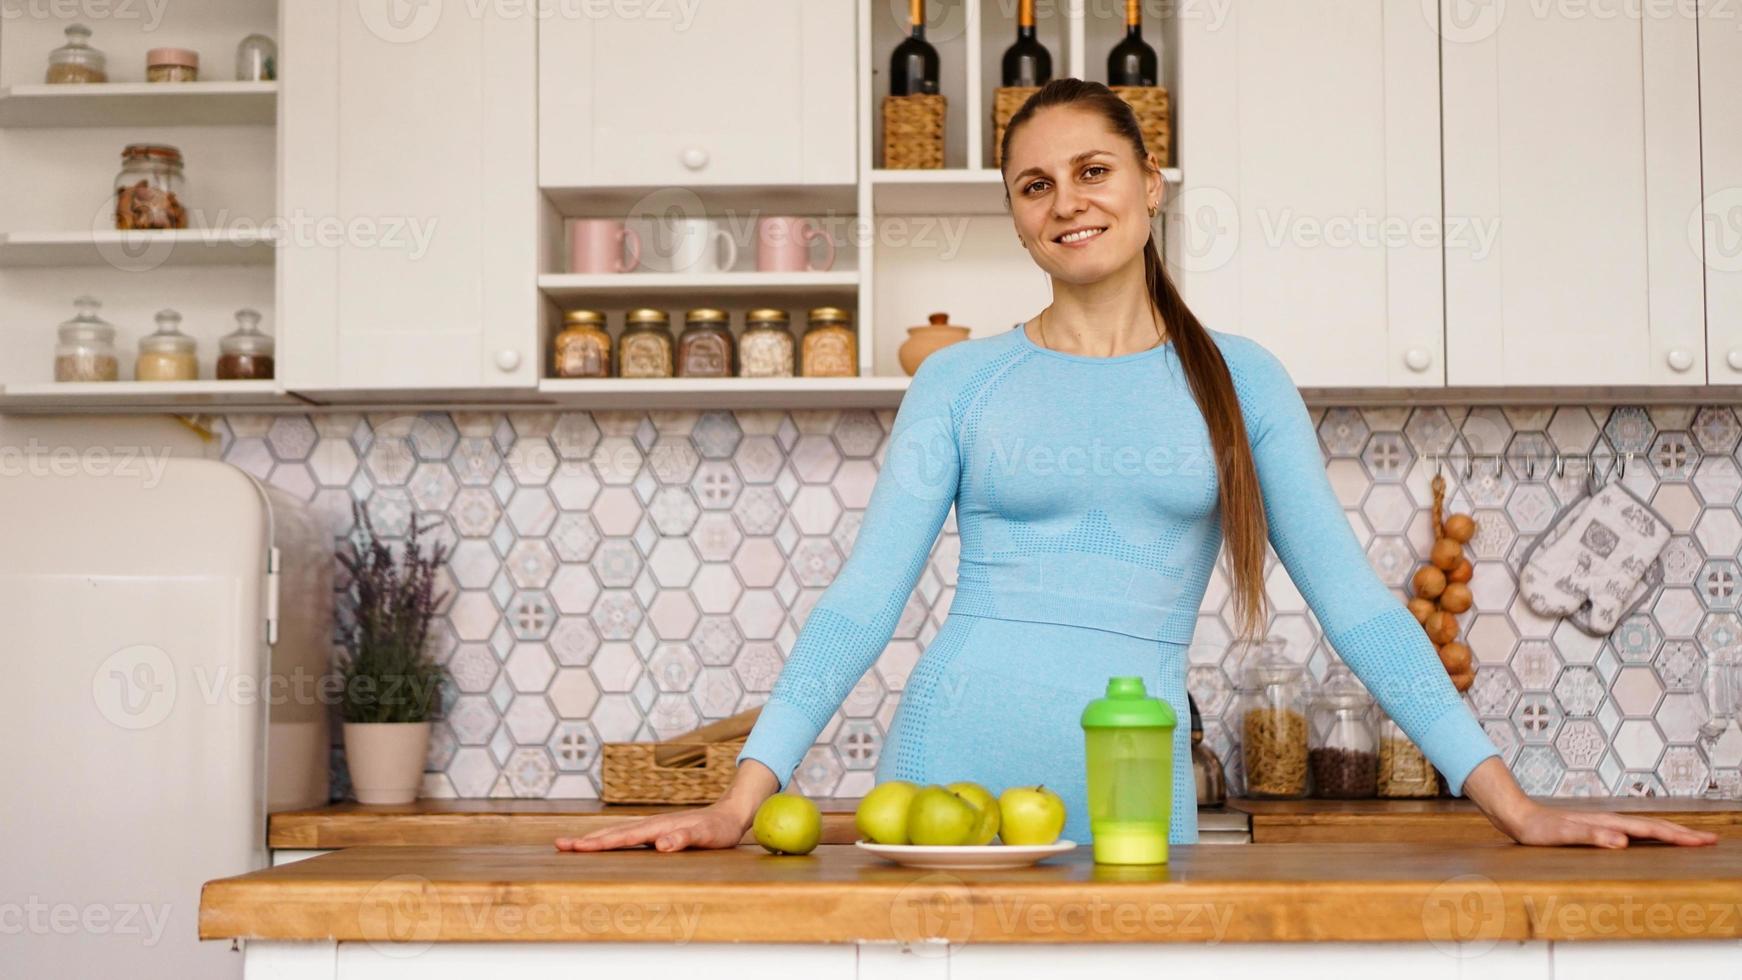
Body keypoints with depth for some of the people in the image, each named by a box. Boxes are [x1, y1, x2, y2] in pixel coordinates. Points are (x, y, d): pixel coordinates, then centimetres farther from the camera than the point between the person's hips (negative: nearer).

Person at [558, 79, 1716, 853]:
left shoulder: (1239, 379, 7)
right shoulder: (961, 379, 4)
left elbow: (1354, 599, 4)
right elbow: (864, 596, -1)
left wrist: (1513, 801, -1)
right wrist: (743, 797, -11)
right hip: (955, 766, 0)